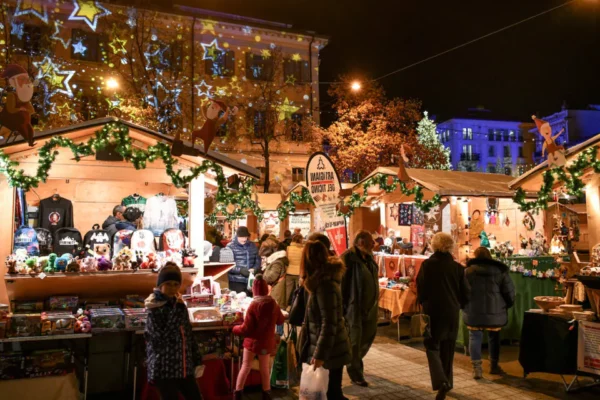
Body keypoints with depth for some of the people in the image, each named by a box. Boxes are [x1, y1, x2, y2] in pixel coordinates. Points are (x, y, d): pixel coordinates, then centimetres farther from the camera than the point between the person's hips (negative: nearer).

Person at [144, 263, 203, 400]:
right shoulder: (155, 308, -11)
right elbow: (163, 337, -23)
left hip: (184, 366, 7)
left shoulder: (178, 305, 8)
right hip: (164, 368, -7)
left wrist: (197, 361, 13)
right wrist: (177, 309, -20)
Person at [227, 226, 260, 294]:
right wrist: (240, 270, -21)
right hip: (236, 282, -4)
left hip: (250, 281, 4)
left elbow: (258, 261, 16)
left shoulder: (253, 246, 11)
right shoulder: (230, 247, -4)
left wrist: (254, 269, -5)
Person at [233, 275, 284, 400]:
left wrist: (235, 329, -2)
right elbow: (280, 321, 9)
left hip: (252, 341, -3)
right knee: (265, 368, 16)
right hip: (267, 341, 3)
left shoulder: (254, 305, -20)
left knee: (246, 366, 11)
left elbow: (246, 329, -19)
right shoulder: (273, 303, -8)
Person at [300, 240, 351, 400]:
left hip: (330, 352, -9)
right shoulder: (325, 279, 7)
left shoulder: (325, 284, -23)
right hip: (331, 349, 9)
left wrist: (320, 354, -21)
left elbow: (329, 323, -24)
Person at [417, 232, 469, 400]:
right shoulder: (457, 267, -3)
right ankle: (447, 382, 26)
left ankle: (441, 382, -12)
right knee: (447, 349, 17)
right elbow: (465, 293, 2)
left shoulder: (427, 265, -9)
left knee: (432, 347, 7)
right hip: (452, 312, 3)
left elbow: (420, 289, -5)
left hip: (432, 311, -3)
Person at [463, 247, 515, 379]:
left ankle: (477, 368, -2)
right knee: (494, 337, 17)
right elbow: (509, 291, 0)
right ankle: (494, 366, 27)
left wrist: (463, 305, 15)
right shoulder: (500, 270, 1)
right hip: (494, 311, 2)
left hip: (474, 311, -1)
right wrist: (506, 305, 17)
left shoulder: (468, 271, -3)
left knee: (475, 337, 4)